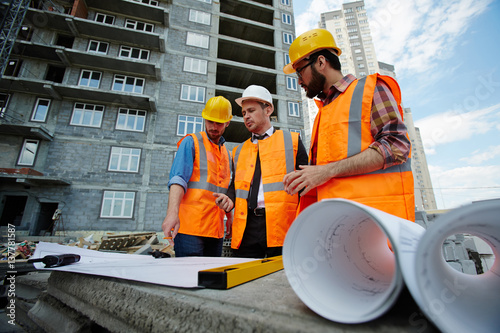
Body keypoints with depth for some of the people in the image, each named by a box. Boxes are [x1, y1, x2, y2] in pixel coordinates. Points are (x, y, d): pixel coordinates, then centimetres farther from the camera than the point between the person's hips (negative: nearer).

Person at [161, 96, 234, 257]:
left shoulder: (226, 152, 19)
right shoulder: (191, 142, 0)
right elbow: (177, 179, -13)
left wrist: (229, 216, 18)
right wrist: (172, 212, -27)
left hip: (216, 230, 6)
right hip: (190, 227, -6)